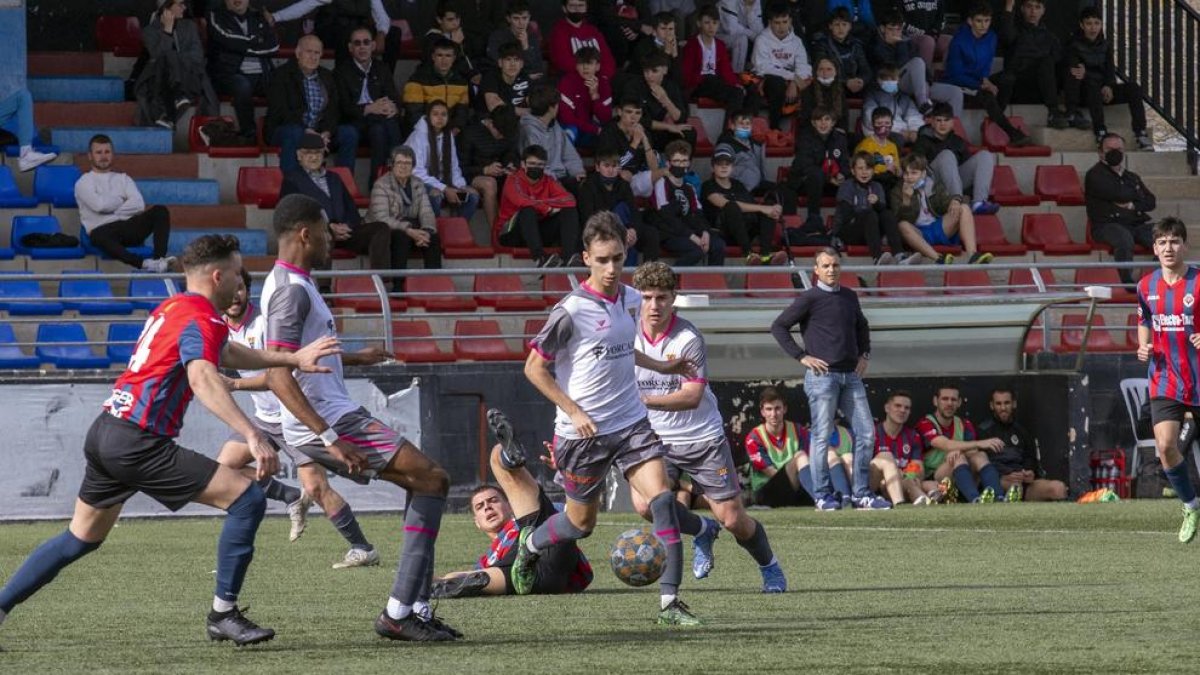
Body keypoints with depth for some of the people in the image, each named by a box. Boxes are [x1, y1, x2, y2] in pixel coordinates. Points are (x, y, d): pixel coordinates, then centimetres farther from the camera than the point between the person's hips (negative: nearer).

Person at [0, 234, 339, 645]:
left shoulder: (175, 307, 19)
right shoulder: (201, 318, -11)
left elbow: (226, 354, 34)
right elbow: (202, 379, -30)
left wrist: (292, 360, 30)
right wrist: (252, 435, -39)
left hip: (104, 434, 10)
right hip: (138, 443, -10)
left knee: (81, 539, 23)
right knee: (247, 499, -8)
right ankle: (223, 616, -3)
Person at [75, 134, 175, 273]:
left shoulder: (123, 178, 23)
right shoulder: (84, 182, 11)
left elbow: (138, 205, 4)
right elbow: (99, 205, -9)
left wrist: (111, 207, -4)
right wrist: (122, 200, 7)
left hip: (129, 227, 5)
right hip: (104, 229, -5)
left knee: (160, 211, -19)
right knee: (99, 236, -42)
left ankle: (158, 258, -40)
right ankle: (143, 263, -59)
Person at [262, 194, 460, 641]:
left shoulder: (290, 284, 17)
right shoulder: (292, 290, -16)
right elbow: (278, 376, -25)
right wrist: (331, 438, -28)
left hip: (335, 419, 11)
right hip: (328, 421, -11)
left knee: (427, 483, 13)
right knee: (432, 480, -11)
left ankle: (416, 610, 7)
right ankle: (398, 613, -14)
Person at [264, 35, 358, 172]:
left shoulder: (327, 77, 14)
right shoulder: (281, 75, -3)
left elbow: (334, 110, 6)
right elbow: (280, 111, -14)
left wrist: (326, 132, -16)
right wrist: (306, 131, -26)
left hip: (321, 132, 5)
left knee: (349, 133, -16)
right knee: (294, 133, -38)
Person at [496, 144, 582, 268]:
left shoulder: (548, 181, 7)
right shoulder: (514, 181, -6)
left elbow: (569, 200, -11)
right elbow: (522, 201, -28)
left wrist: (539, 204, -19)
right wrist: (547, 209, -19)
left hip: (539, 233, 5)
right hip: (510, 233, -5)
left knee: (569, 211, -12)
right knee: (528, 210, -33)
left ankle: (570, 255, -35)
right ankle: (539, 257, -51)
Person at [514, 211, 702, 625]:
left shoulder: (631, 300, 4)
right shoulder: (572, 311, -16)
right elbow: (534, 368, -10)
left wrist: (661, 368, 25)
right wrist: (574, 412, -15)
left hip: (631, 423, 4)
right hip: (584, 432, -4)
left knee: (662, 499, -16)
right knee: (582, 522, 11)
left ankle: (669, 602, -16)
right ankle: (529, 545, 45)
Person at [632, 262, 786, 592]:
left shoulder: (689, 338, -18)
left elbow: (692, 396, -27)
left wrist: (645, 400, -39)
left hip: (703, 438, -3)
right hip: (657, 439, 3)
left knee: (733, 519, -1)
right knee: (645, 505, -22)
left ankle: (769, 567, 31)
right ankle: (702, 531, 10)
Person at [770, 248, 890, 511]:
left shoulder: (849, 296, 15)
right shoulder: (810, 299, -3)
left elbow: (862, 326, 32)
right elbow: (778, 326, -5)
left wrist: (864, 354, 17)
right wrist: (801, 356, -10)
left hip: (851, 375, 6)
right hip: (822, 374, -6)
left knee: (866, 433, 2)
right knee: (822, 436, -4)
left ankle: (862, 494, 9)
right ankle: (823, 495, 2)